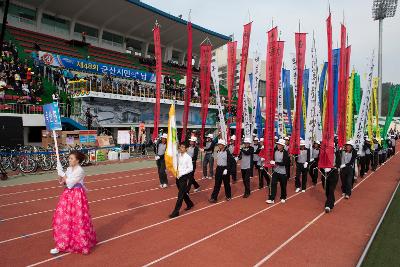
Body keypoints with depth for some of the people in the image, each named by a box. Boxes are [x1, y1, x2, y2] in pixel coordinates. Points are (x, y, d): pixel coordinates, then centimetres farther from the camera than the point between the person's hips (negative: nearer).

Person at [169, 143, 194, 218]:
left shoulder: (188, 157, -12)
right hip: (178, 176, 6)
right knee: (183, 193, 20)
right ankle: (190, 204, 41)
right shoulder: (178, 155, 4)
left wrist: (181, 173, -18)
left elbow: (190, 168, -14)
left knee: (180, 195, -3)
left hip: (184, 177, -6)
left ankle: (176, 212, 3)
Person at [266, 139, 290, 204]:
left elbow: (285, 163, -21)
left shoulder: (285, 153, -14)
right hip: (275, 171, 4)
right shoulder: (275, 151, 0)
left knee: (283, 186, 10)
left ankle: (283, 198, 30)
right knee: (273, 184, -2)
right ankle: (272, 199, 2)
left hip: (282, 172, -4)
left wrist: (275, 163, -25)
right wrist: (273, 163, -1)